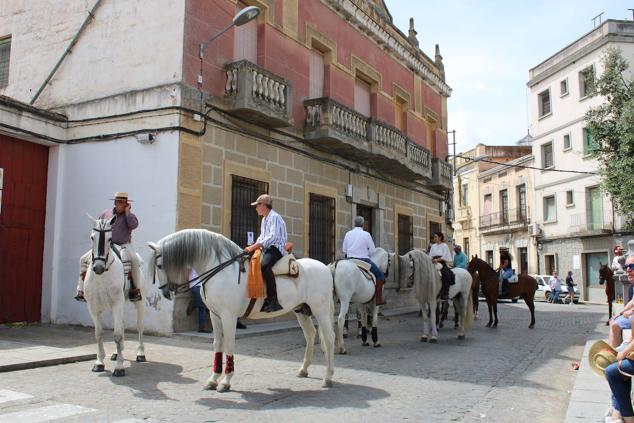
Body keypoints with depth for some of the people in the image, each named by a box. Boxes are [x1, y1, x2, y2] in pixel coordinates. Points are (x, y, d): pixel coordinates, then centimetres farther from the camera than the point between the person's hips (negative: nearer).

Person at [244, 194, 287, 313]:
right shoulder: (264, 219, 21)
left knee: (265, 265, -37)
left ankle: (273, 300, -42)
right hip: (267, 249, 11)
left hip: (276, 248, -11)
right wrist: (252, 246, 9)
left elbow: (273, 237, -22)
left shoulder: (275, 217, -9)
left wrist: (254, 246, -25)